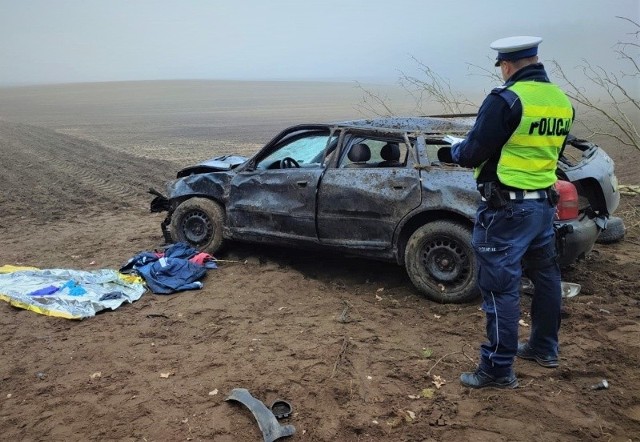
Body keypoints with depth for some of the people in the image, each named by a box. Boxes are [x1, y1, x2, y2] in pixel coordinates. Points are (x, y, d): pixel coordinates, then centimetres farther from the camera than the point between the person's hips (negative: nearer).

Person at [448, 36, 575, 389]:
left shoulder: (506, 99, -17)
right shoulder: (562, 101, 7)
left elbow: (473, 153, -15)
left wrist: (455, 151, 6)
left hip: (506, 208, -8)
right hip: (544, 203, 9)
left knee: (501, 288, -2)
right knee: (545, 277, 21)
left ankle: (498, 370, 7)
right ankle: (544, 349, 38)